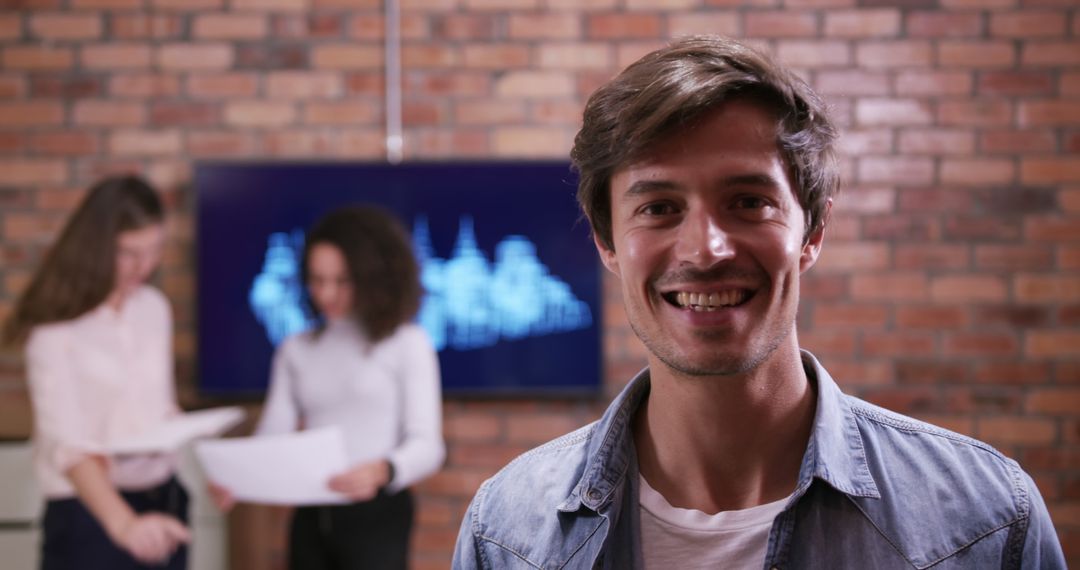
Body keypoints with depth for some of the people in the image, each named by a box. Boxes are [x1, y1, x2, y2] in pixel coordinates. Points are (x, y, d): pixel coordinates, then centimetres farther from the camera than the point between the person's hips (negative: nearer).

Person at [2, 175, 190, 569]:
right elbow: (66, 442, -24)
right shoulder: (57, 328, -13)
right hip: (89, 508, -5)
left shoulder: (155, 308, 4)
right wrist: (123, 522, -38)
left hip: (162, 504, 5)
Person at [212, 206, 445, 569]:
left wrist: (381, 470, -29)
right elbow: (272, 437, 4)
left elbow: (427, 445, -8)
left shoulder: (406, 344, -1)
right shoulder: (296, 350, 12)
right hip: (311, 518, 5)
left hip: (376, 515, -4)